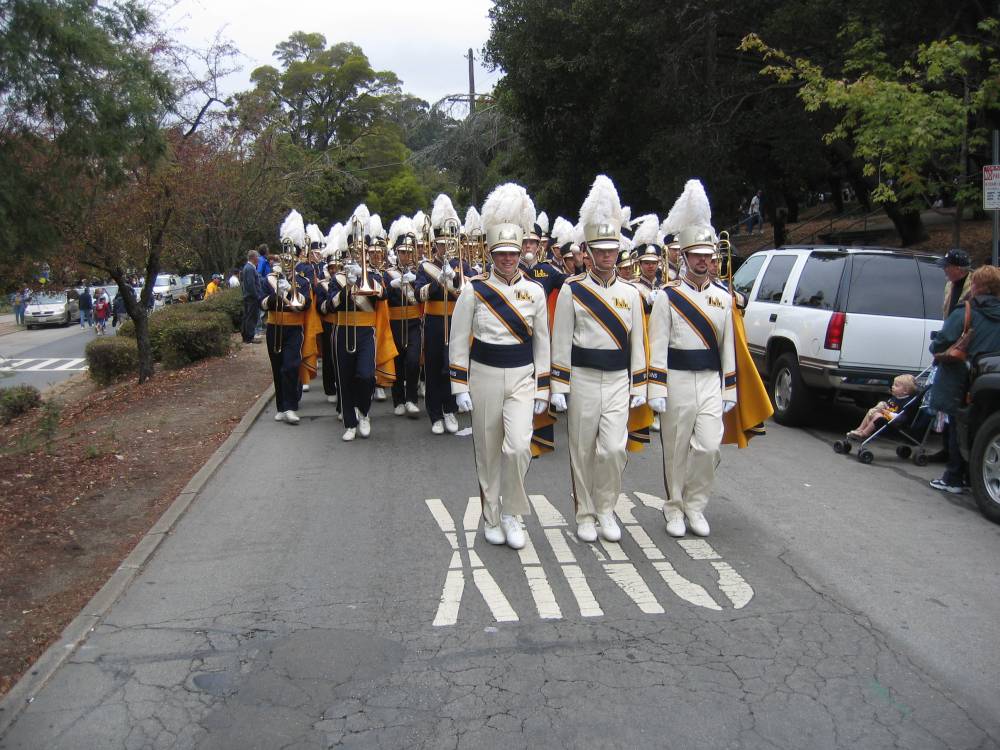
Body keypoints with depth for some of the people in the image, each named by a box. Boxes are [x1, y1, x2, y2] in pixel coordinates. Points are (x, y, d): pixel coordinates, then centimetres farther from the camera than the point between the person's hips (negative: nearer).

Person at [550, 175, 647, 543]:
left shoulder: (630, 293, 6)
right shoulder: (571, 290, -3)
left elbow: (636, 343, 9)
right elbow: (561, 343, -4)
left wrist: (639, 386, 8)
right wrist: (558, 388, -7)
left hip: (618, 381, 2)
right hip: (582, 380, -2)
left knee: (614, 449, -5)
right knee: (582, 452, 6)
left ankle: (606, 509, 17)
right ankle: (585, 515, 20)